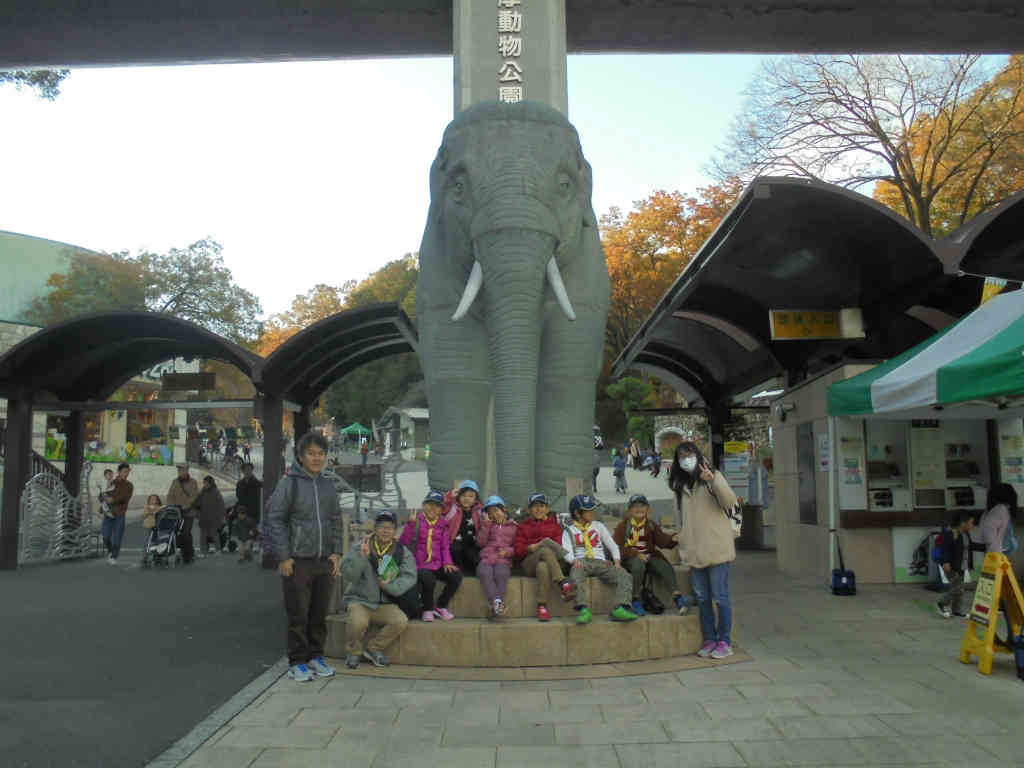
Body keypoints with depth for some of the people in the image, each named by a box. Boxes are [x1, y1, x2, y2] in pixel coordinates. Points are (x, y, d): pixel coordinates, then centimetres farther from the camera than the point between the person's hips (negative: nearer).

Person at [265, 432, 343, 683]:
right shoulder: (289, 483, -7)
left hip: (324, 561, 5)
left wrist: (337, 552, 6)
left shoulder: (327, 485, 10)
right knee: (298, 615, 4)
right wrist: (283, 557, -12)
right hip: (297, 561, -5)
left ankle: (315, 656, 28)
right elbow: (274, 519, -8)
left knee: (320, 615, 13)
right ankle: (297, 662, 17)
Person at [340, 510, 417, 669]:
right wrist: (362, 557, -25)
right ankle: (353, 652, 0)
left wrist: (390, 586, -22)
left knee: (401, 621, -25)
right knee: (359, 622, -33)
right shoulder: (359, 548, -2)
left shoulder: (403, 552, 3)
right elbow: (348, 575, -11)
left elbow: (409, 577, -6)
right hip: (359, 600, -2)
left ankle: (373, 649, 1)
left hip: (385, 604, 2)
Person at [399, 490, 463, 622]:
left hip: (437, 565, 4)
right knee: (429, 579, -34)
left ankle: (441, 606, 6)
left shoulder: (442, 524, 9)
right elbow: (403, 543, -10)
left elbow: (445, 546, 13)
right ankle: (428, 610, -4)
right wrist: (411, 524, -20)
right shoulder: (417, 521, -3)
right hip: (419, 565, -4)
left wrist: (447, 562, -2)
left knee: (456, 575, -19)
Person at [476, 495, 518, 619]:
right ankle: (496, 602, -48)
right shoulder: (487, 525, 25)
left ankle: (494, 607, -47)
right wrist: (486, 523, 5)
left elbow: (516, 546, 17)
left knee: (501, 574, -34)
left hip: (503, 560, -1)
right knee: (485, 573, -33)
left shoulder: (513, 527, 21)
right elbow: (481, 542, 9)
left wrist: (508, 551, -3)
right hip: (486, 559, 1)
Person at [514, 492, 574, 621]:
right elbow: (518, 550, 11)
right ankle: (563, 584, -54)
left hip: (550, 560, 1)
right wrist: (530, 548, -11)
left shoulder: (554, 525, 22)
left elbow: (559, 545, 6)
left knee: (542, 567, -41)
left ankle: (542, 607, -44)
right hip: (529, 564, -1)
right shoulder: (523, 527, 24)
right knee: (546, 550, -38)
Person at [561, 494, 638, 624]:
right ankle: (583, 610, -50)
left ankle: (620, 609, -41)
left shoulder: (598, 526, 24)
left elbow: (612, 545, 20)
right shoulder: (569, 531, 15)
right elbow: (567, 552, -1)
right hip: (581, 563, -3)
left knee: (625, 577, -24)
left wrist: (616, 561, 0)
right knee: (575, 577, -40)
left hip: (600, 562, 3)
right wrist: (574, 560, -24)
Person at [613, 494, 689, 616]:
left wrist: (673, 539, -24)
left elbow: (662, 540, 0)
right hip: (630, 558, -3)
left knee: (666, 567, -24)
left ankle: (677, 597, -34)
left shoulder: (651, 525, 13)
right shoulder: (623, 526, 4)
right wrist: (636, 554, -19)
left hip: (649, 556, 3)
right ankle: (636, 600, -27)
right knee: (639, 565, -37)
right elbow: (618, 547, -4)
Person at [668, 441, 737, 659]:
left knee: (720, 596, -1)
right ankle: (709, 639, 21)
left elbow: (730, 501, -20)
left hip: (716, 547, -6)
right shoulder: (681, 485, 14)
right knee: (702, 598, 11)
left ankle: (725, 641, 9)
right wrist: (683, 536, 14)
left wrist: (712, 480, -33)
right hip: (694, 550, 6)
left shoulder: (713, 476, -4)